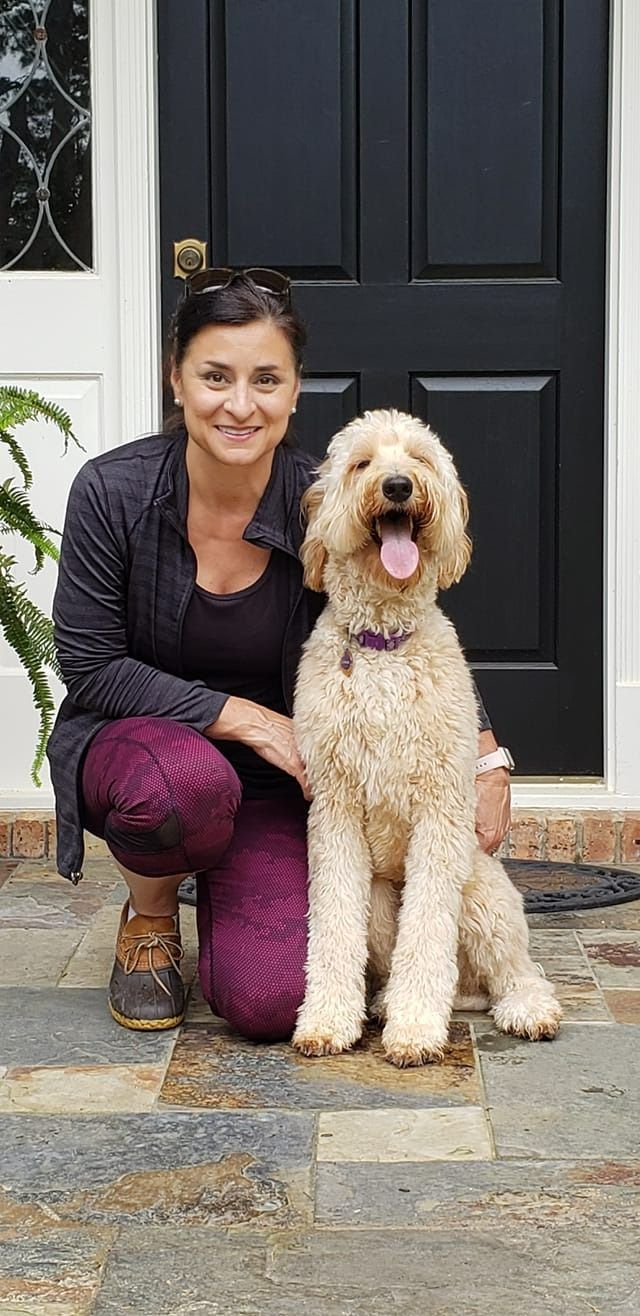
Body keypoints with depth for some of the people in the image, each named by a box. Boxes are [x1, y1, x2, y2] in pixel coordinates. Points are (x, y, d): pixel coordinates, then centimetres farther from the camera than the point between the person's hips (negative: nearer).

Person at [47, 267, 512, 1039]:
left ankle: (222, 893, 18)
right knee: (190, 781, -38)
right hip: (131, 744, -1)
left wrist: (487, 753, -11)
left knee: (271, 1002, -20)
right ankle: (149, 918, -2)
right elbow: (89, 667, -13)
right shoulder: (111, 491, -16)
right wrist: (241, 716, -20)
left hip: (271, 784, 1)